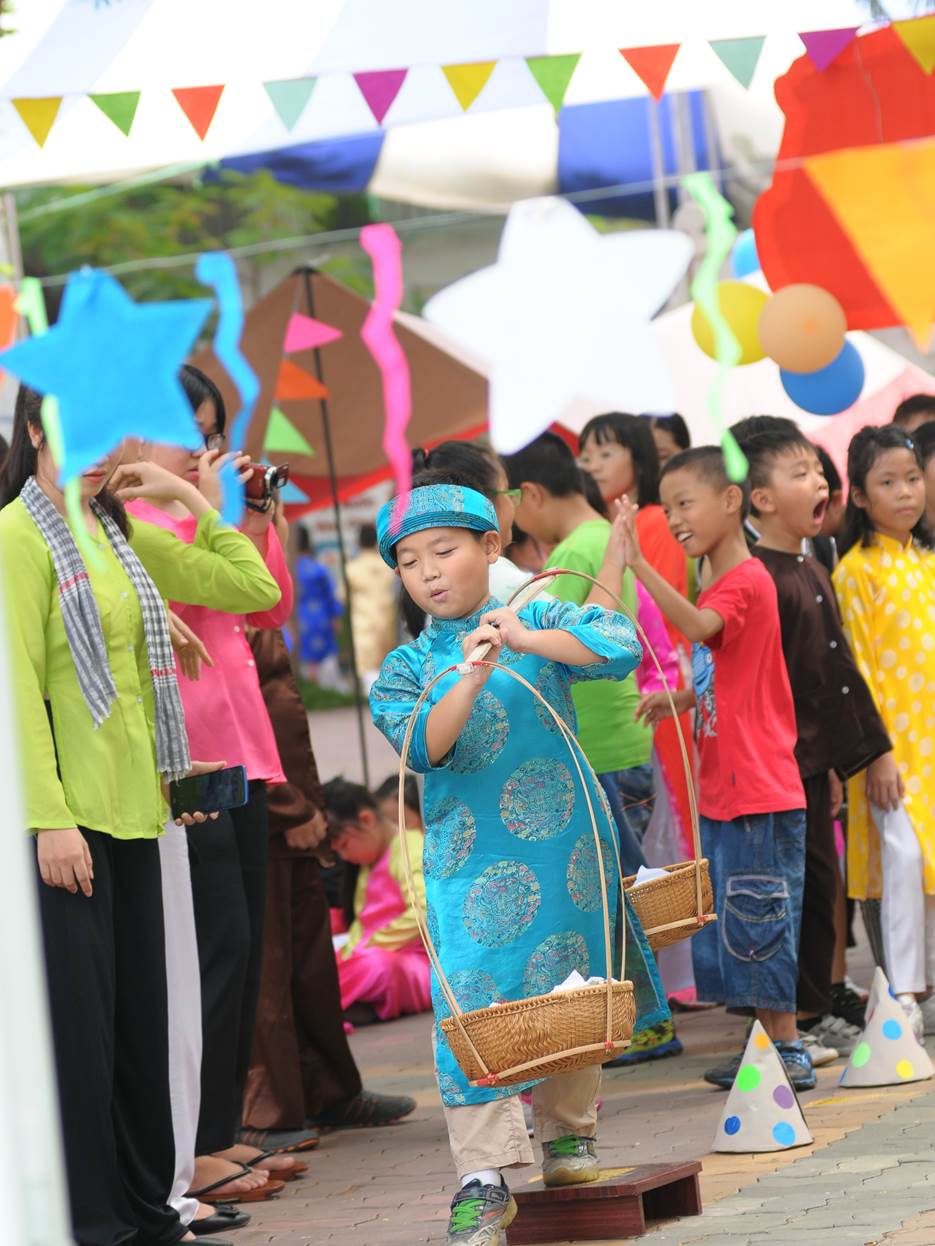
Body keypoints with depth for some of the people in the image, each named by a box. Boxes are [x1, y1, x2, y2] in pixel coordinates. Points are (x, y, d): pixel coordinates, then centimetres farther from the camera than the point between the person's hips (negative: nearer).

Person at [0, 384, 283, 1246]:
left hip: (133, 811, 8)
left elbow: (255, 588, 19)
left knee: (142, 1013, 11)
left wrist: (190, 498, 10)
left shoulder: (124, 535, 15)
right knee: (79, 1020, -5)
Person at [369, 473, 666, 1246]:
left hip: (565, 842, 1)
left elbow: (621, 645, -14)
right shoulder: (408, 666, 3)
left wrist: (530, 641, -25)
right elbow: (424, 745, -14)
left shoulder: (537, 621, 2)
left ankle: (568, 1131, 31)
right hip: (470, 858, -1)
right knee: (473, 1002, -10)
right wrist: (471, 676, -28)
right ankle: (484, 1176, -10)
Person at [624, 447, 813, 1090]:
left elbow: (698, 626, -33)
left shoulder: (746, 580, -13)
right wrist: (677, 699, 7)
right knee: (734, 920, 13)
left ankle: (790, 1052, 1)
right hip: (723, 790, 10)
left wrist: (639, 564, -39)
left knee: (759, 919, -6)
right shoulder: (721, 586, 16)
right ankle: (770, 1046, 20)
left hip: (758, 791, -10)